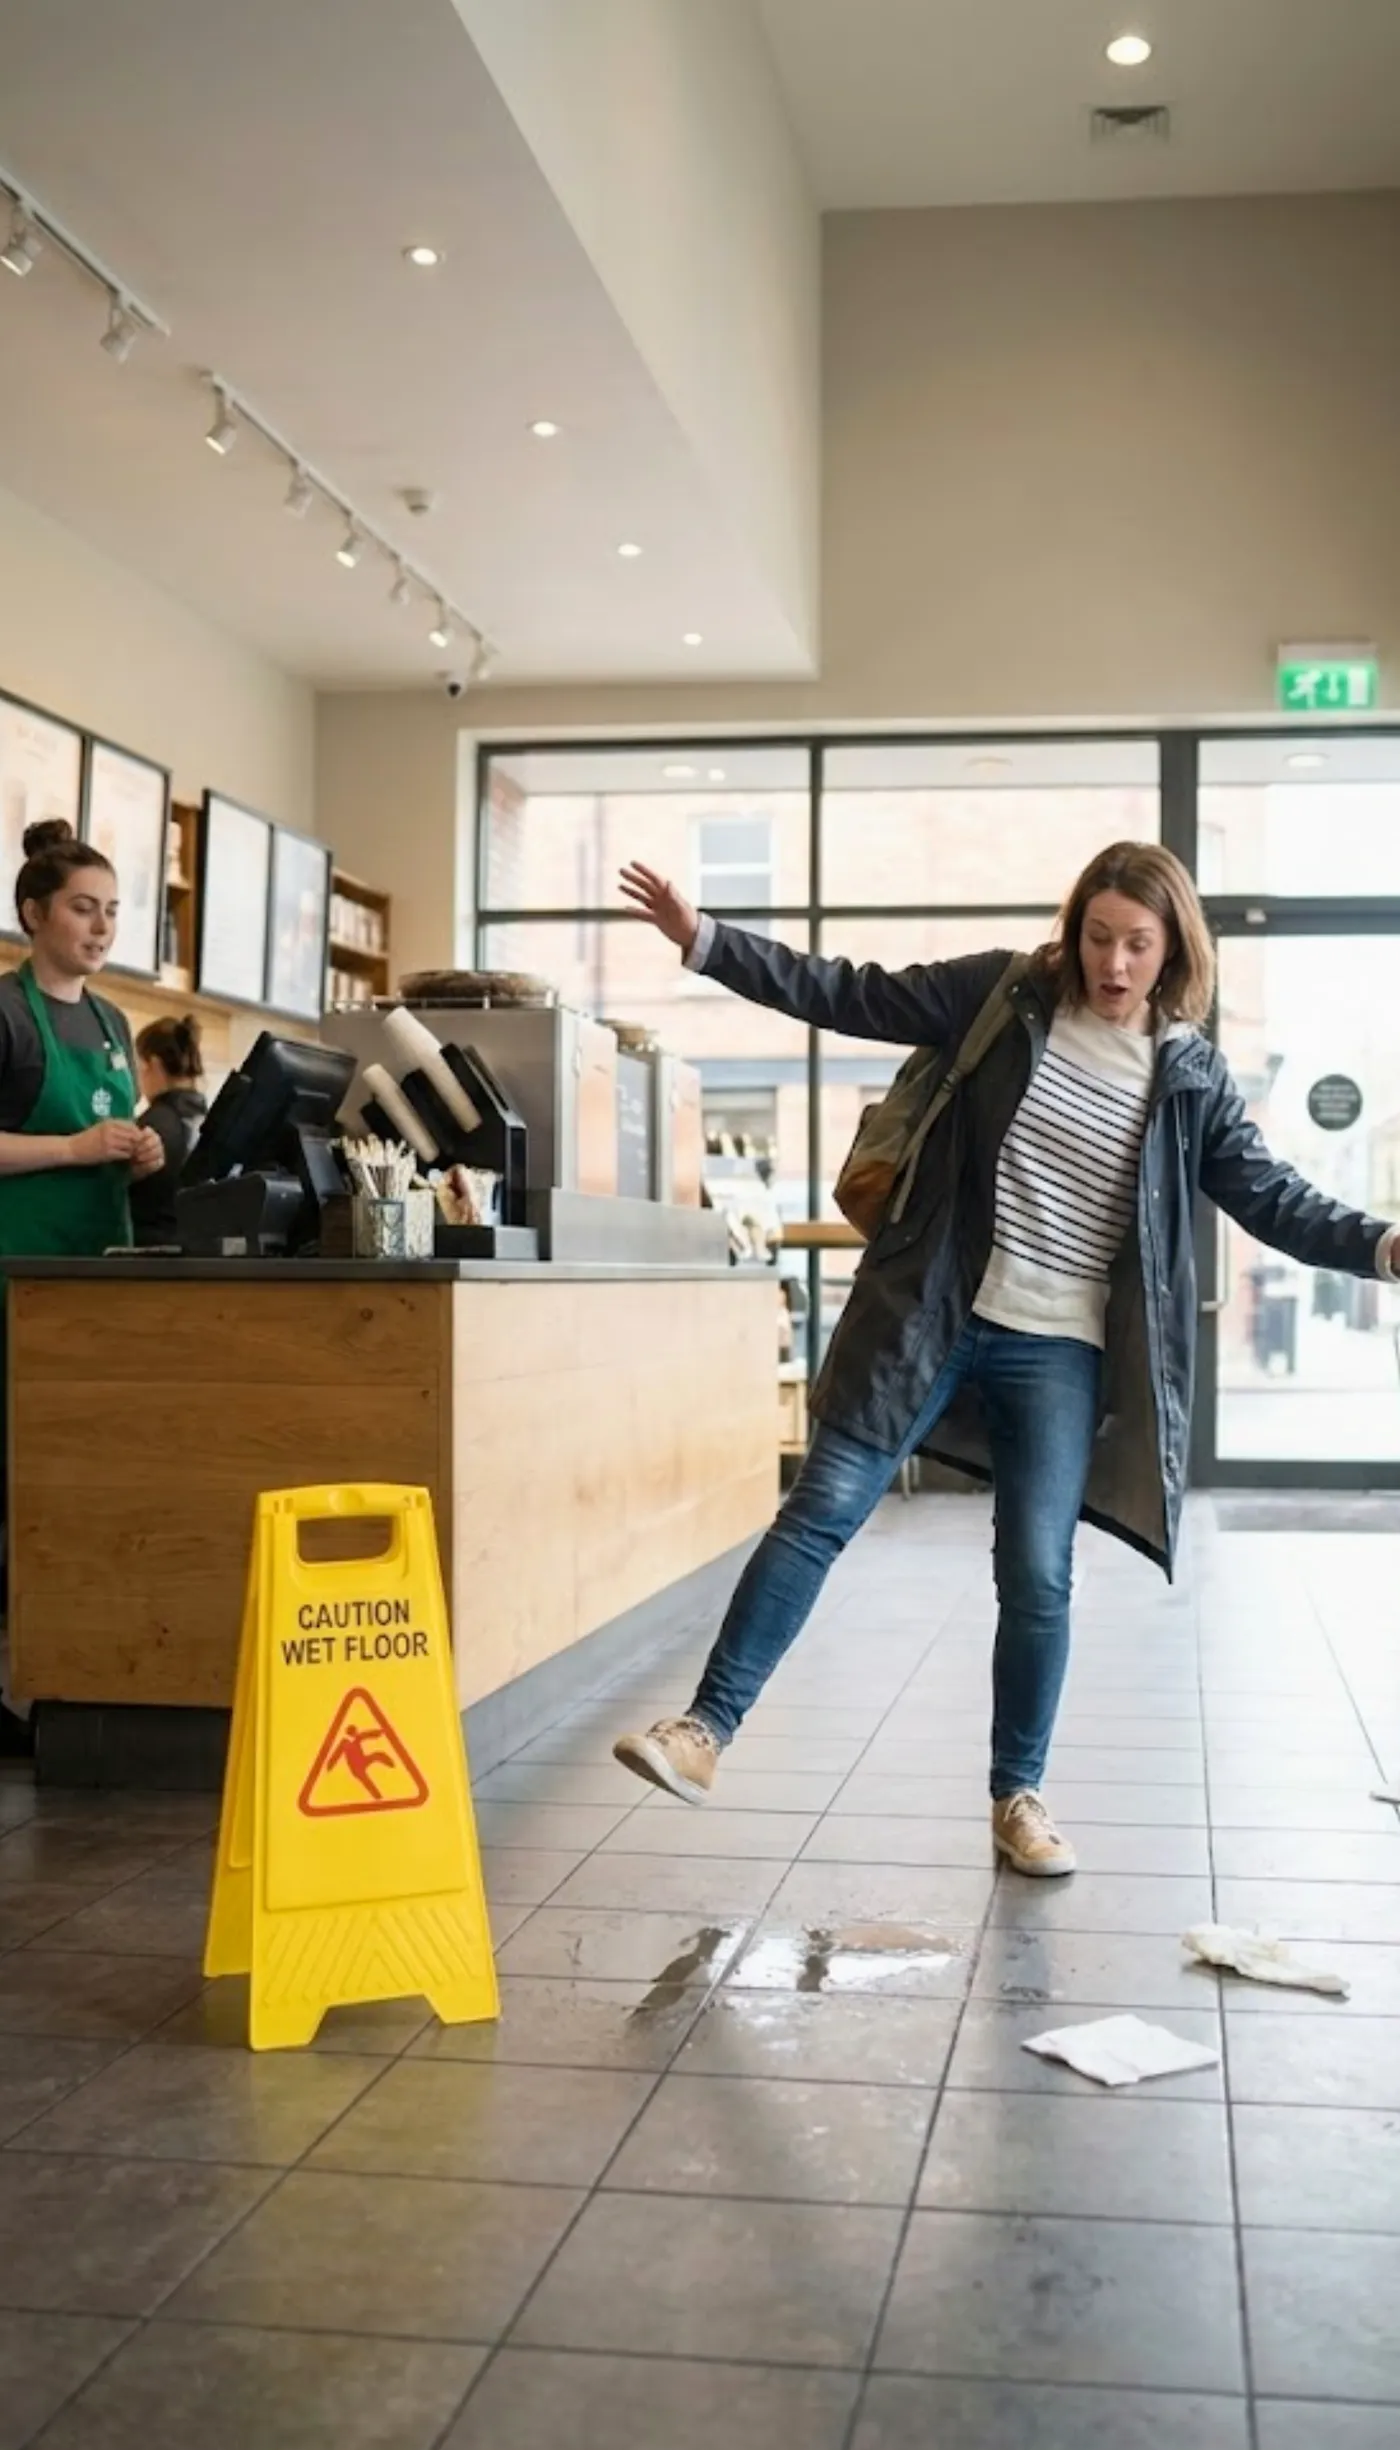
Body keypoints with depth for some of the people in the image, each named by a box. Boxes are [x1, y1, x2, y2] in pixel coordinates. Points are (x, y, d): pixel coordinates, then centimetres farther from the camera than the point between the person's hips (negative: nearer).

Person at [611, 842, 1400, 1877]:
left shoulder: (1191, 1075, 2)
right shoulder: (1001, 995, -1)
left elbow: (1274, 1199, 5)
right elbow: (850, 996, -1)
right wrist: (703, 937, -7)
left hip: (1058, 1350, 1)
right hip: (933, 1315, 0)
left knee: (1038, 1576, 0)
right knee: (820, 1512, -3)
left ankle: (1019, 1794, 18)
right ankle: (708, 1730, 3)